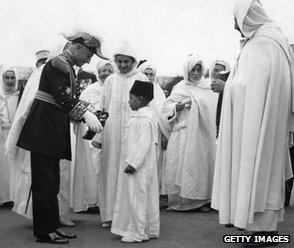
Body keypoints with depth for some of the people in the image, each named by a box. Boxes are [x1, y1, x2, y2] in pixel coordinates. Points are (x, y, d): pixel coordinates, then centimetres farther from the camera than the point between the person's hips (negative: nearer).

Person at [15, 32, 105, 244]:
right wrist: (86, 114, -29)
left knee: (52, 181, 12)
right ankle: (44, 231, 2)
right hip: (45, 128, -10)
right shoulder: (57, 64, -11)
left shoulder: (69, 68, 19)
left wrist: (89, 116, 7)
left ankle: (53, 226, 19)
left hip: (55, 130, 10)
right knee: (45, 180, -4)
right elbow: (62, 97, -23)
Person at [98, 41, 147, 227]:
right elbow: (104, 107, 18)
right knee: (111, 170, 3)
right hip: (111, 131, 3)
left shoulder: (141, 79, 5)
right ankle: (110, 214, 9)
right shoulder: (110, 80, 14)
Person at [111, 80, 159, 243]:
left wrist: (132, 163, -25)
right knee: (145, 198, 14)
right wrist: (130, 162, 17)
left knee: (137, 197, -4)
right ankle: (150, 231, 22)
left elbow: (144, 143, -24)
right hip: (135, 164, 10)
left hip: (139, 167, -10)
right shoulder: (139, 116, 15)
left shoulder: (144, 118, -17)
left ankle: (138, 233, 3)